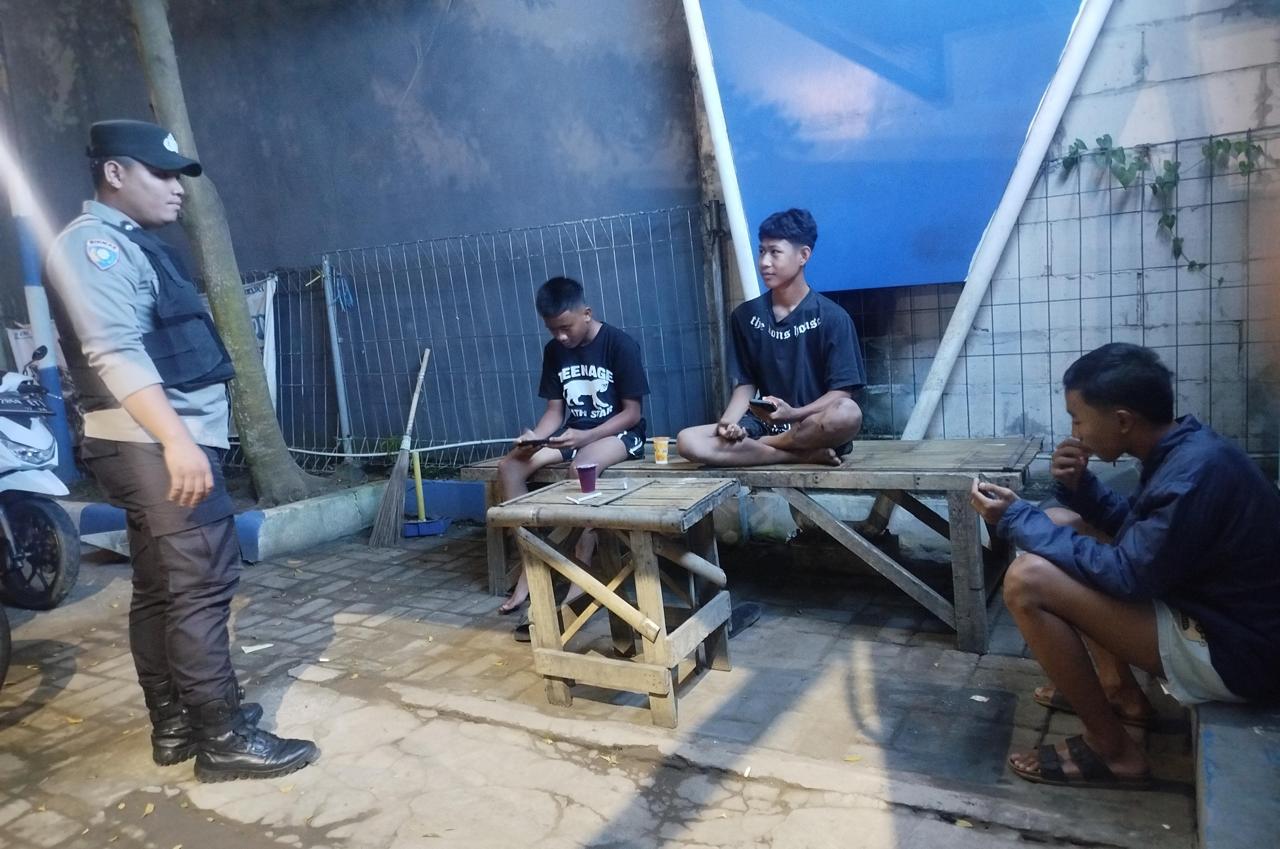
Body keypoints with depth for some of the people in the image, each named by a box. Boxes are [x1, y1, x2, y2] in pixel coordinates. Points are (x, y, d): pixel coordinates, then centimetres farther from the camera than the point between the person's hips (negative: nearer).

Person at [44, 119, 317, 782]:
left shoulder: (136, 246, 21)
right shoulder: (92, 244, -10)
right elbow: (115, 351, -23)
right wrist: (176, 437, -33)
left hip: (165, 440, 10)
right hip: (156, 444, -10)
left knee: (160, 588, 12)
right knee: (203, 583, -10)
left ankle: (174, 725, 21)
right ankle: (223, 739, -4)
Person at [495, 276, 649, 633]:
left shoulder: (620, 345, -14)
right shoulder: (554, 351, 3)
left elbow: (632, 412, -14)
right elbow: (554, 410, 6)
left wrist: (585, 436, -26)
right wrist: (534, 436, -16)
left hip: (619, 433, -6)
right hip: (573, 434, 6)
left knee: (580, 467, -38)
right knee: (509, 466, -17)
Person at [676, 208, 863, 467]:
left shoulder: (832, 317, -6)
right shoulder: (745, 315, 6)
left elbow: (842, 392, -9)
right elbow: (746, 383, 8)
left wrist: (795, 414, -26)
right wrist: (730, 421, -12)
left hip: (814, 428, -3)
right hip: (765, 424, 3)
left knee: (848, 414, -38)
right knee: (687, 441, -21)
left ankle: (762, 446, -14)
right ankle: (803, 454, -21)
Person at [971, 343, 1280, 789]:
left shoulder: (1195, 474, -28)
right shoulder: (1182, 449, 1)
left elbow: (1125, 576, -25)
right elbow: (1135, 528, 15)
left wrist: (1017, 518, -19)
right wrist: (1078, 486, -4)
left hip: (1233, 651, -10)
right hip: (1208, 610, 10)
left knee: (1027, 580, -23)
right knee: (1060, 524, 12)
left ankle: (1113, 750, -6)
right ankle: (1120, 691, 16)